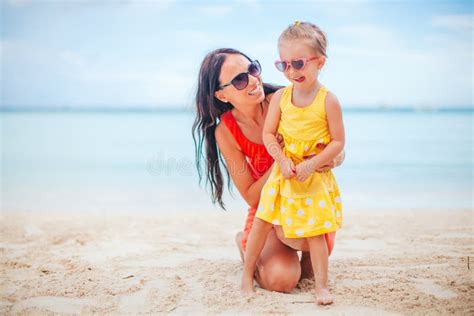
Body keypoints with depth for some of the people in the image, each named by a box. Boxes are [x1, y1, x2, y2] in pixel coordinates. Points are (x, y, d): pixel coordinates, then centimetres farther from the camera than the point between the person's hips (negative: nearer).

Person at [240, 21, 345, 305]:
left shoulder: (328, 100, -14)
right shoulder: (281, 96, -5)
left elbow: (338, 141, -11)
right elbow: (268, 134, 0)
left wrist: (311, 164, -20)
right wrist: (282, 160, -15)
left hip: (315, 177, -3)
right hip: (283, 172, 3)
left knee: (315, 231, -1)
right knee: (262, 221, 4)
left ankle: (322, 286, 12)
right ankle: (247, 274, 20)